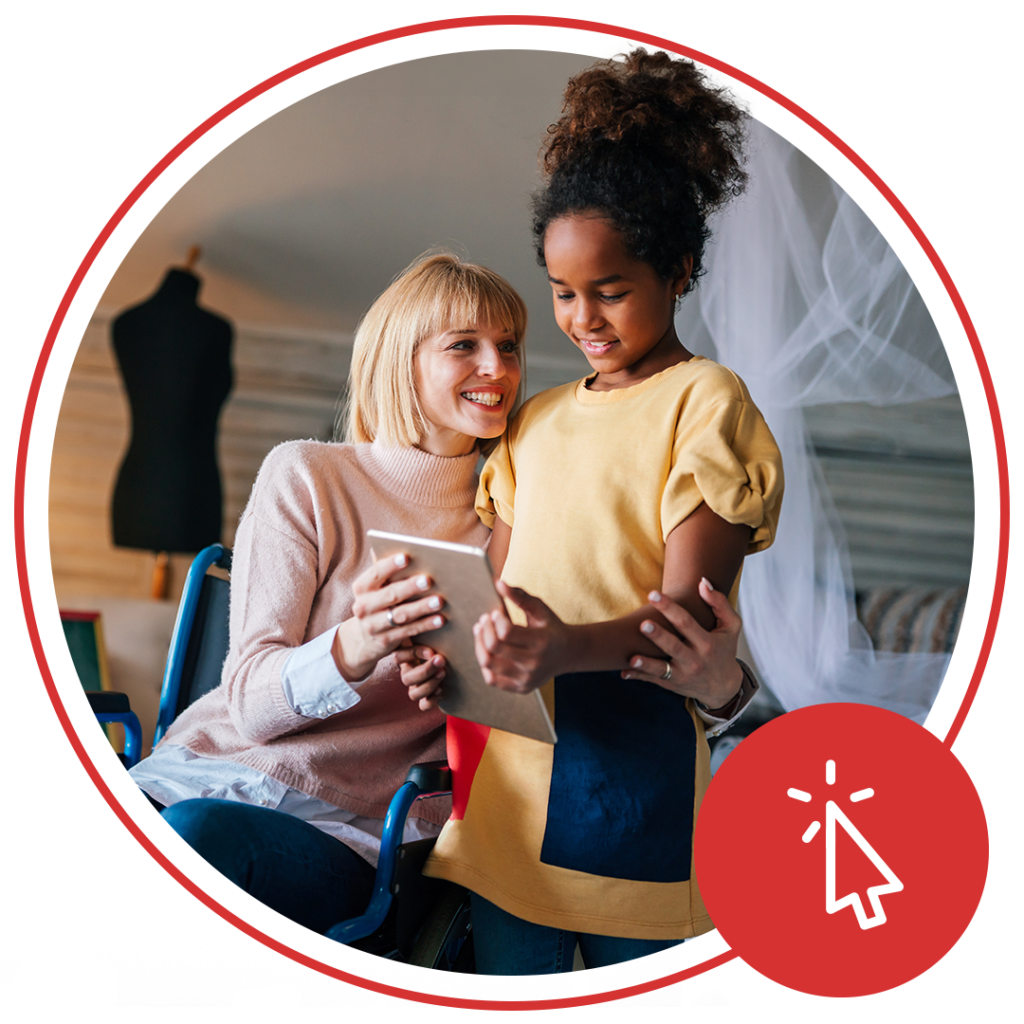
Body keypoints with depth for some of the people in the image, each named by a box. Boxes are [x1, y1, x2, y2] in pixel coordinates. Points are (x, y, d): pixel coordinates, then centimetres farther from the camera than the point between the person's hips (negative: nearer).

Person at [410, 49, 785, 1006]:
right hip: (508, 745, 6)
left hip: (628, 744, -6)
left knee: (629, 984, 4)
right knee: (505, 986, 10)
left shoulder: (706, 400, -3)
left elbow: (687, 610, -12)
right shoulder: (536, 422, 18)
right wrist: (461, 646, -6)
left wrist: (568, 649, -30)